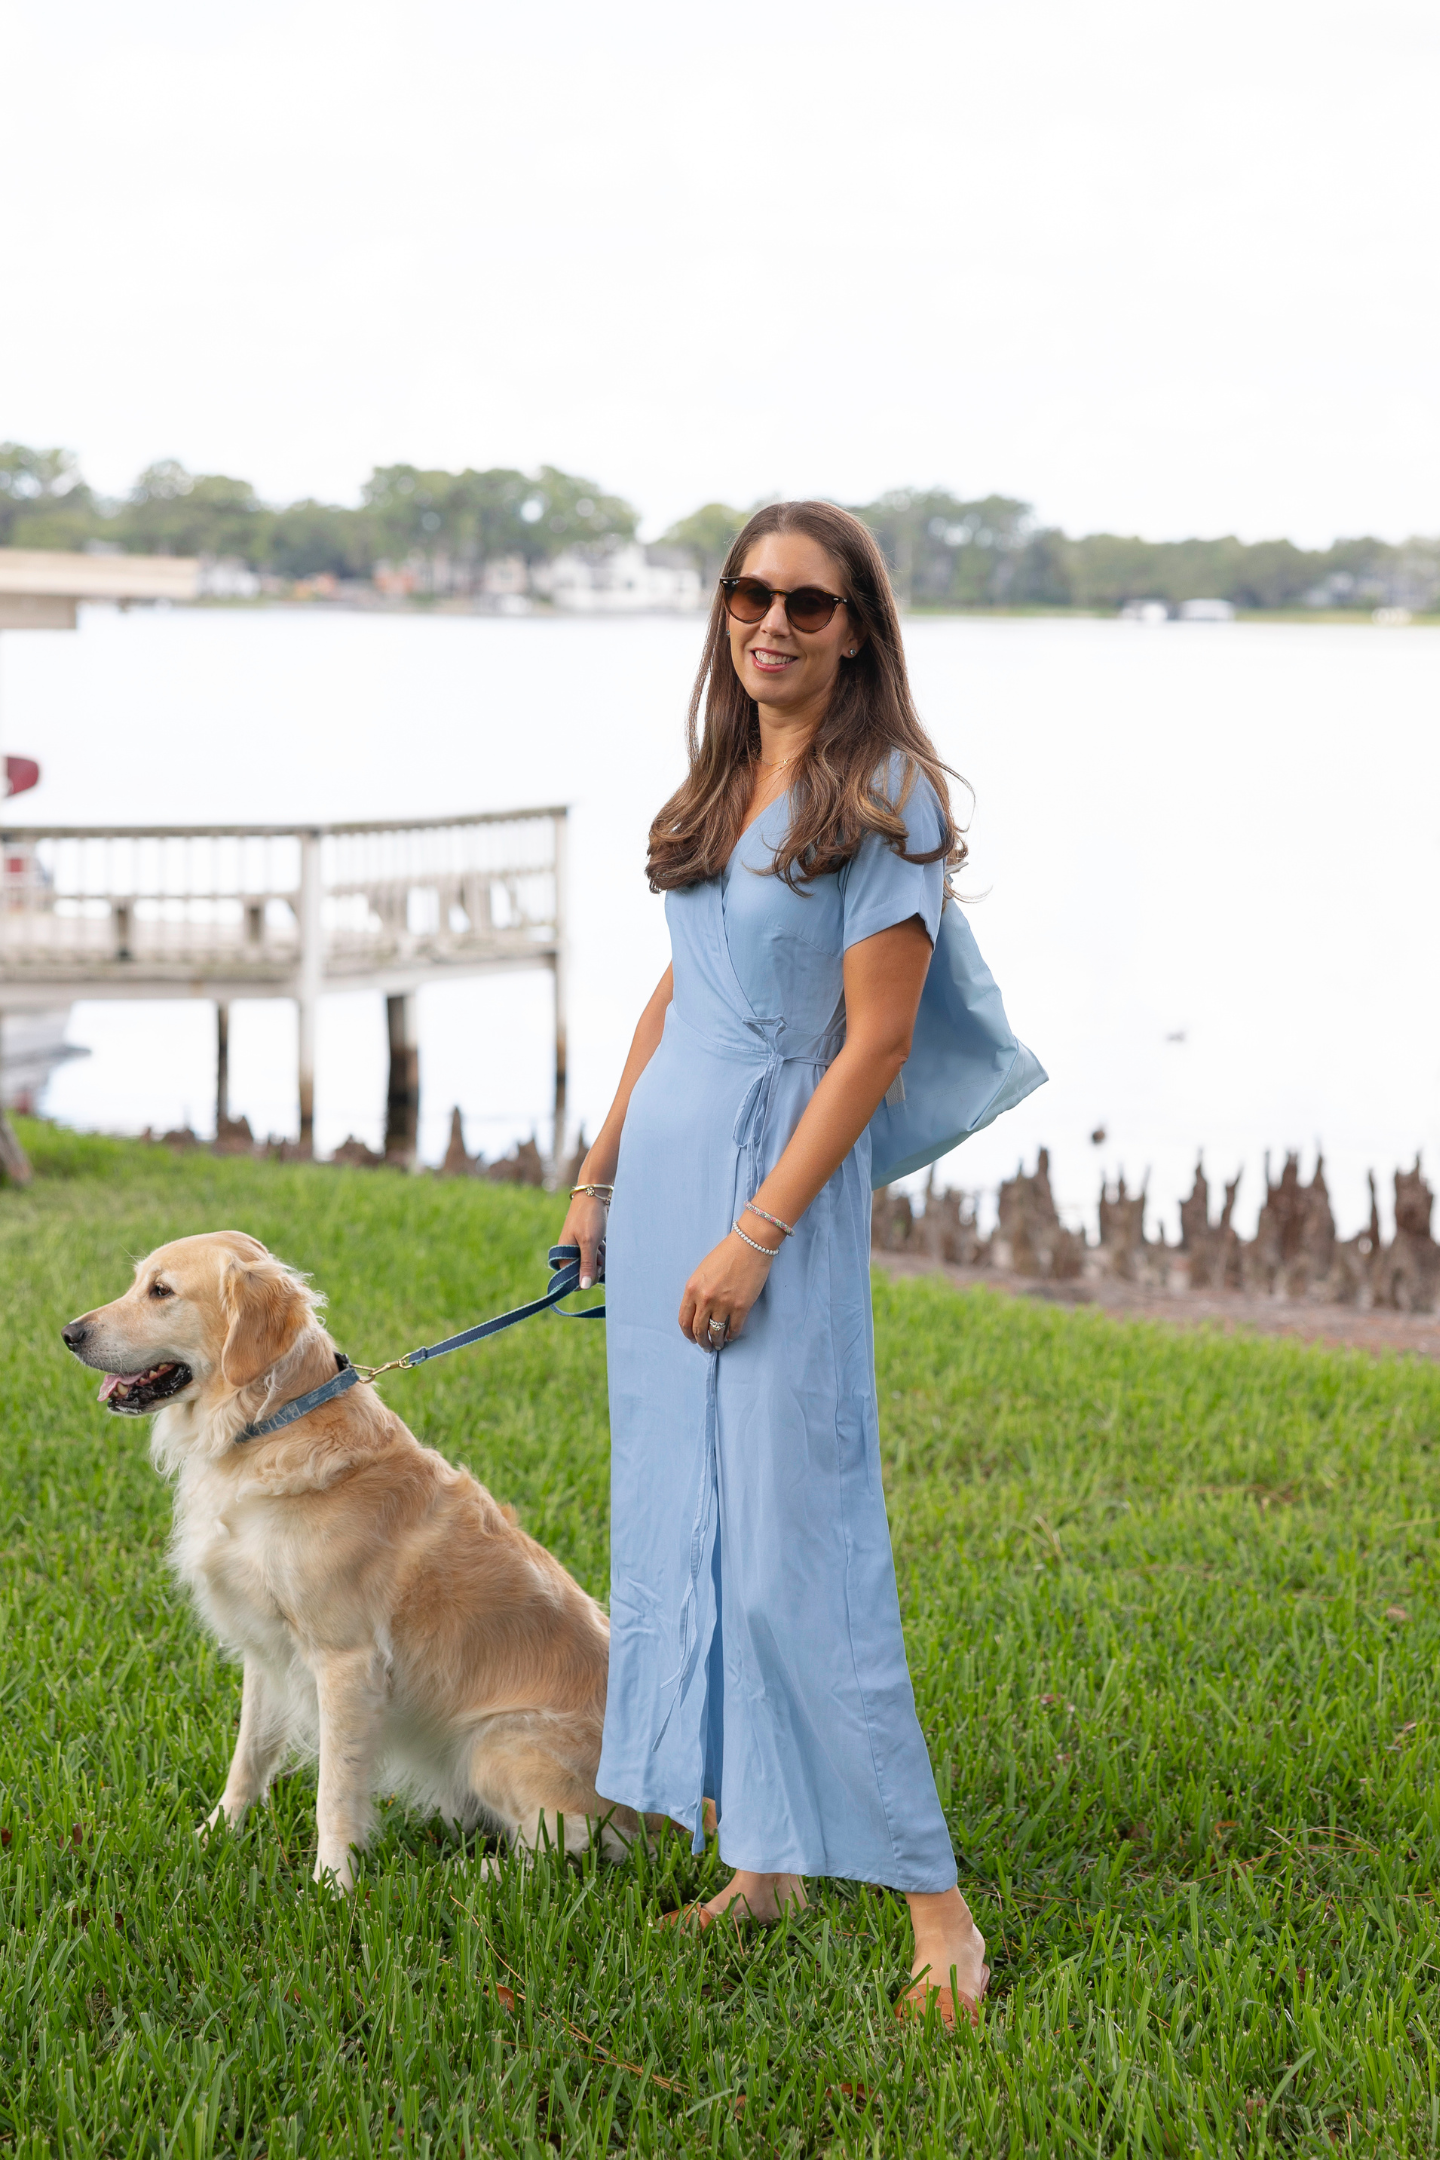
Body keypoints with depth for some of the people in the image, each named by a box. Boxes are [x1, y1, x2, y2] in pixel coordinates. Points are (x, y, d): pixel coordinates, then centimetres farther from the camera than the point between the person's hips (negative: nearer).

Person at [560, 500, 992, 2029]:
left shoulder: (883, 801, -11)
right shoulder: (718, 784, 11)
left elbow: (875, 1045, -14)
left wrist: (757, 1235, -17)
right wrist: (597, 1174, 16)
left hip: (780, 1174, -8)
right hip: (662, 1165, 8)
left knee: (795, 1543, -10)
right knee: (678, 1526, 9)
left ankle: (930, 1900, -3)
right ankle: (761, 1861, 17)